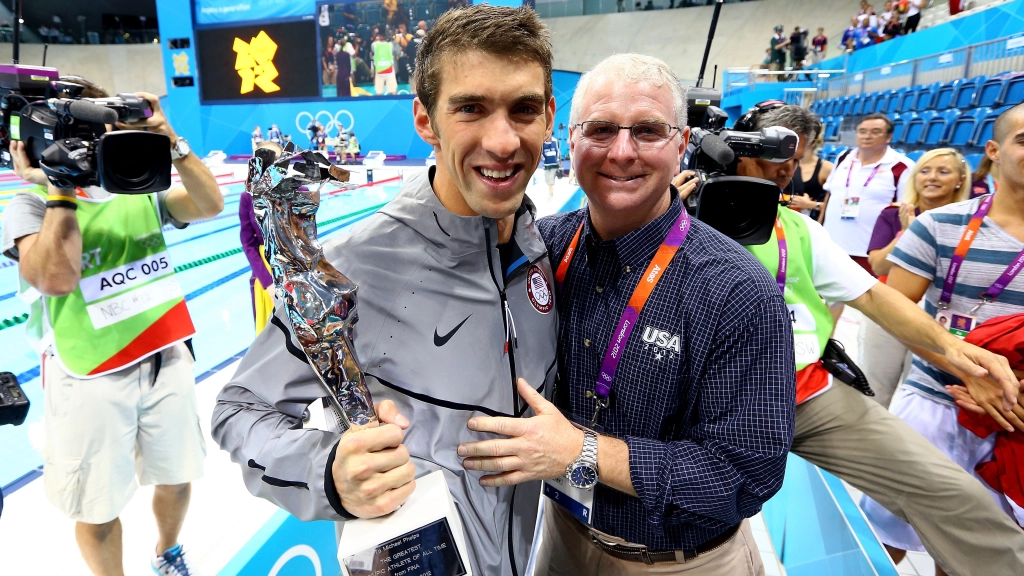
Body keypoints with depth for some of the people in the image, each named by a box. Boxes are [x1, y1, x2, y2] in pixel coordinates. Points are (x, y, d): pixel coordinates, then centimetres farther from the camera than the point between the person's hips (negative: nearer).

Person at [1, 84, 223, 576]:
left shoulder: (141, 191, 3)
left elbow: (210, 204, -13)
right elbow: (56, 278, -25)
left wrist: (170, 142, -22)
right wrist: (60, 190, -20)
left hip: (165, 361, 4)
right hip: (90, 379, -3)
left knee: (177, 480, 21)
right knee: (97, 508, 13)